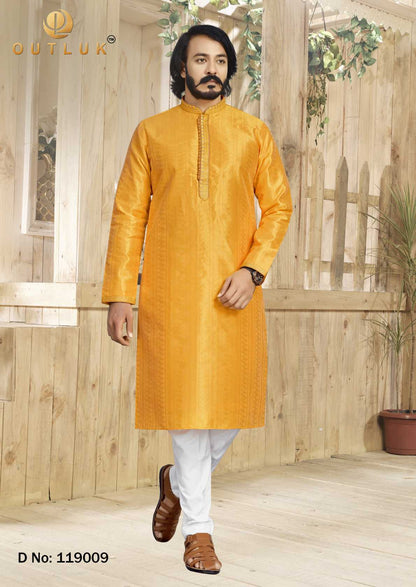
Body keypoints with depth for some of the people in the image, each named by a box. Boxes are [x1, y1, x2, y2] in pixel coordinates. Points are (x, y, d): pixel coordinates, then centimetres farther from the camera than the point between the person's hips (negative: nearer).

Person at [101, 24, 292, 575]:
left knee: (232, 401, 3)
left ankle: (178, 480, 33)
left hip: (234, 290, 2)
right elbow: (128, 214, 6)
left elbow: (279, 205, 8)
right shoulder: (152, 132, 9)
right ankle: (199, 527, 13)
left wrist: (253, 270, -7)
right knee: (185, 401, -1)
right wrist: (119, 293, -2)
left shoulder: (254, 132, 11)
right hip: (170, 291, -1)